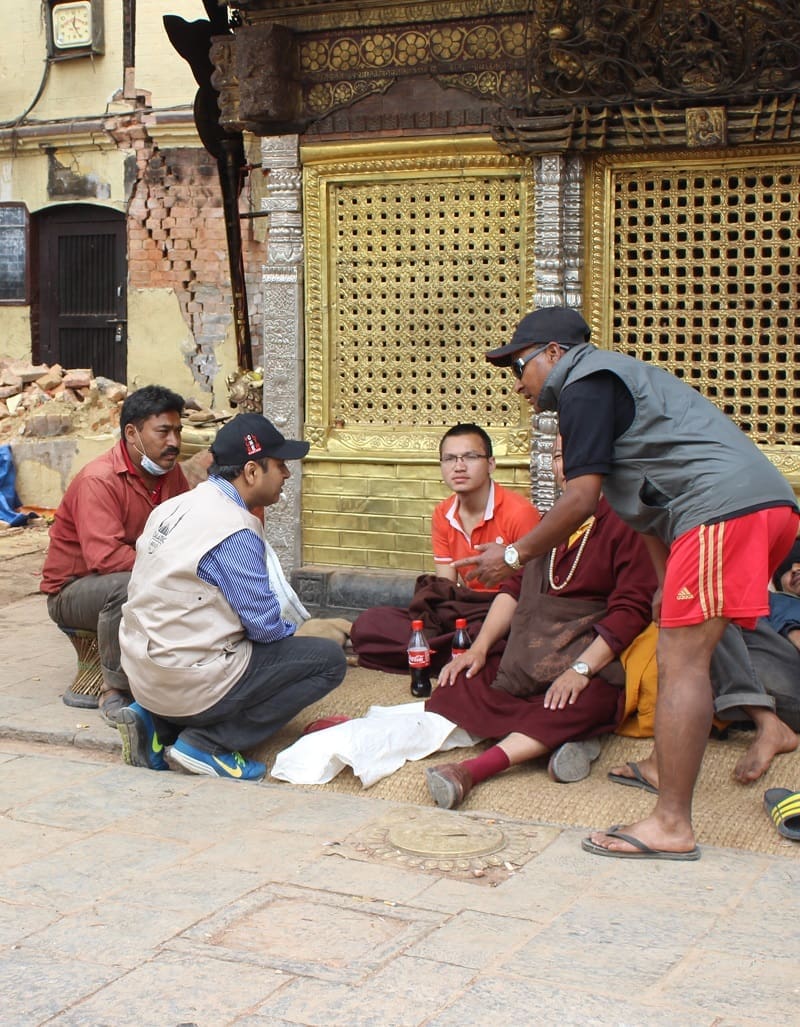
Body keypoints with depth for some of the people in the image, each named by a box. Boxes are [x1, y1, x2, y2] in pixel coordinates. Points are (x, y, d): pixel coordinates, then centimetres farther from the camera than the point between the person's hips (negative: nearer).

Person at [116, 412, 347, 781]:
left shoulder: (174, 507, 8)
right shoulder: (235, 530, -18)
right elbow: (264, 624, -16)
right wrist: (295, 631, 6)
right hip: (190, 684, -9)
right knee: (329, 660, -4)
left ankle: (158, 724, 11)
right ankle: (208, 743, -5)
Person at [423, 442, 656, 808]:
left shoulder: (624, 523, -2)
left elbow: (632, 609, -10)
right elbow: (515, 587, 20)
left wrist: (581, 669, -21)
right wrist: (480, 647, 4)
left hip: (594, 663, -6)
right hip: (524, 661, 7)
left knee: (586, 704, -39)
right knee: (453, 688, -18)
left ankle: (474, 769, -54)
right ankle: (563, 737, -31)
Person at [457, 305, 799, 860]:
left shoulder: (586, 384, 0)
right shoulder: (616, 379, 31)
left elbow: (581, 498, -7)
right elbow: (650, 502, 28)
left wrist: (514, 555, 3)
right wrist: (669, 587, 25)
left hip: (725, 507, -11)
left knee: (681, 660, -12)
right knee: (683, 644, 23)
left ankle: (671, 826, -12)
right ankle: (666, 767, 33)